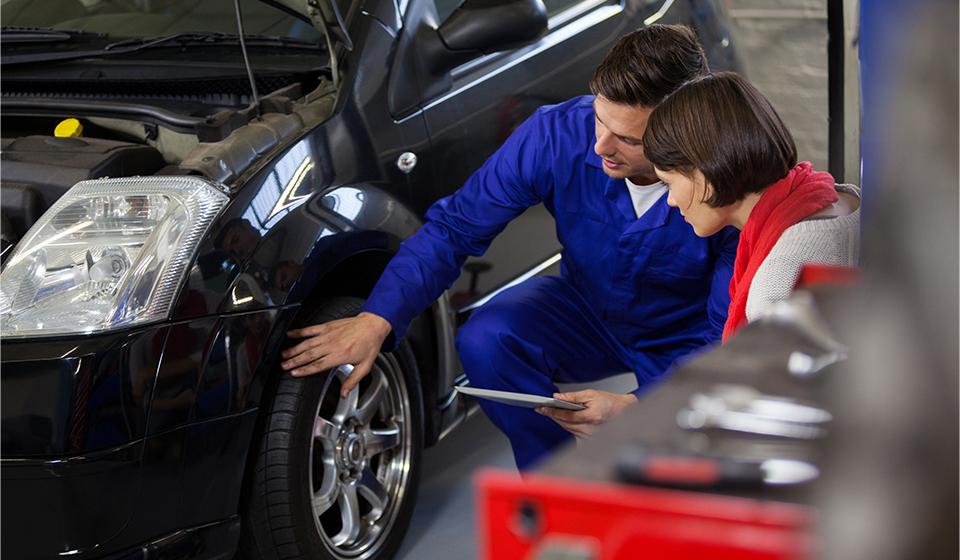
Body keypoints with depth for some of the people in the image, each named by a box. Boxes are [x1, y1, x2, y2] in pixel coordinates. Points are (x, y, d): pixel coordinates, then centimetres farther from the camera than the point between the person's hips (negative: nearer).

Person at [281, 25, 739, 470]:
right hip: (586, 312, 3)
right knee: (484, 341, -26)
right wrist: (377, 320, -33)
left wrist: (635, 408, -39)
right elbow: (454, 227, -19)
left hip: (685, 342, -3)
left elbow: (728, 336, -25)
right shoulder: (558, 133, -25)